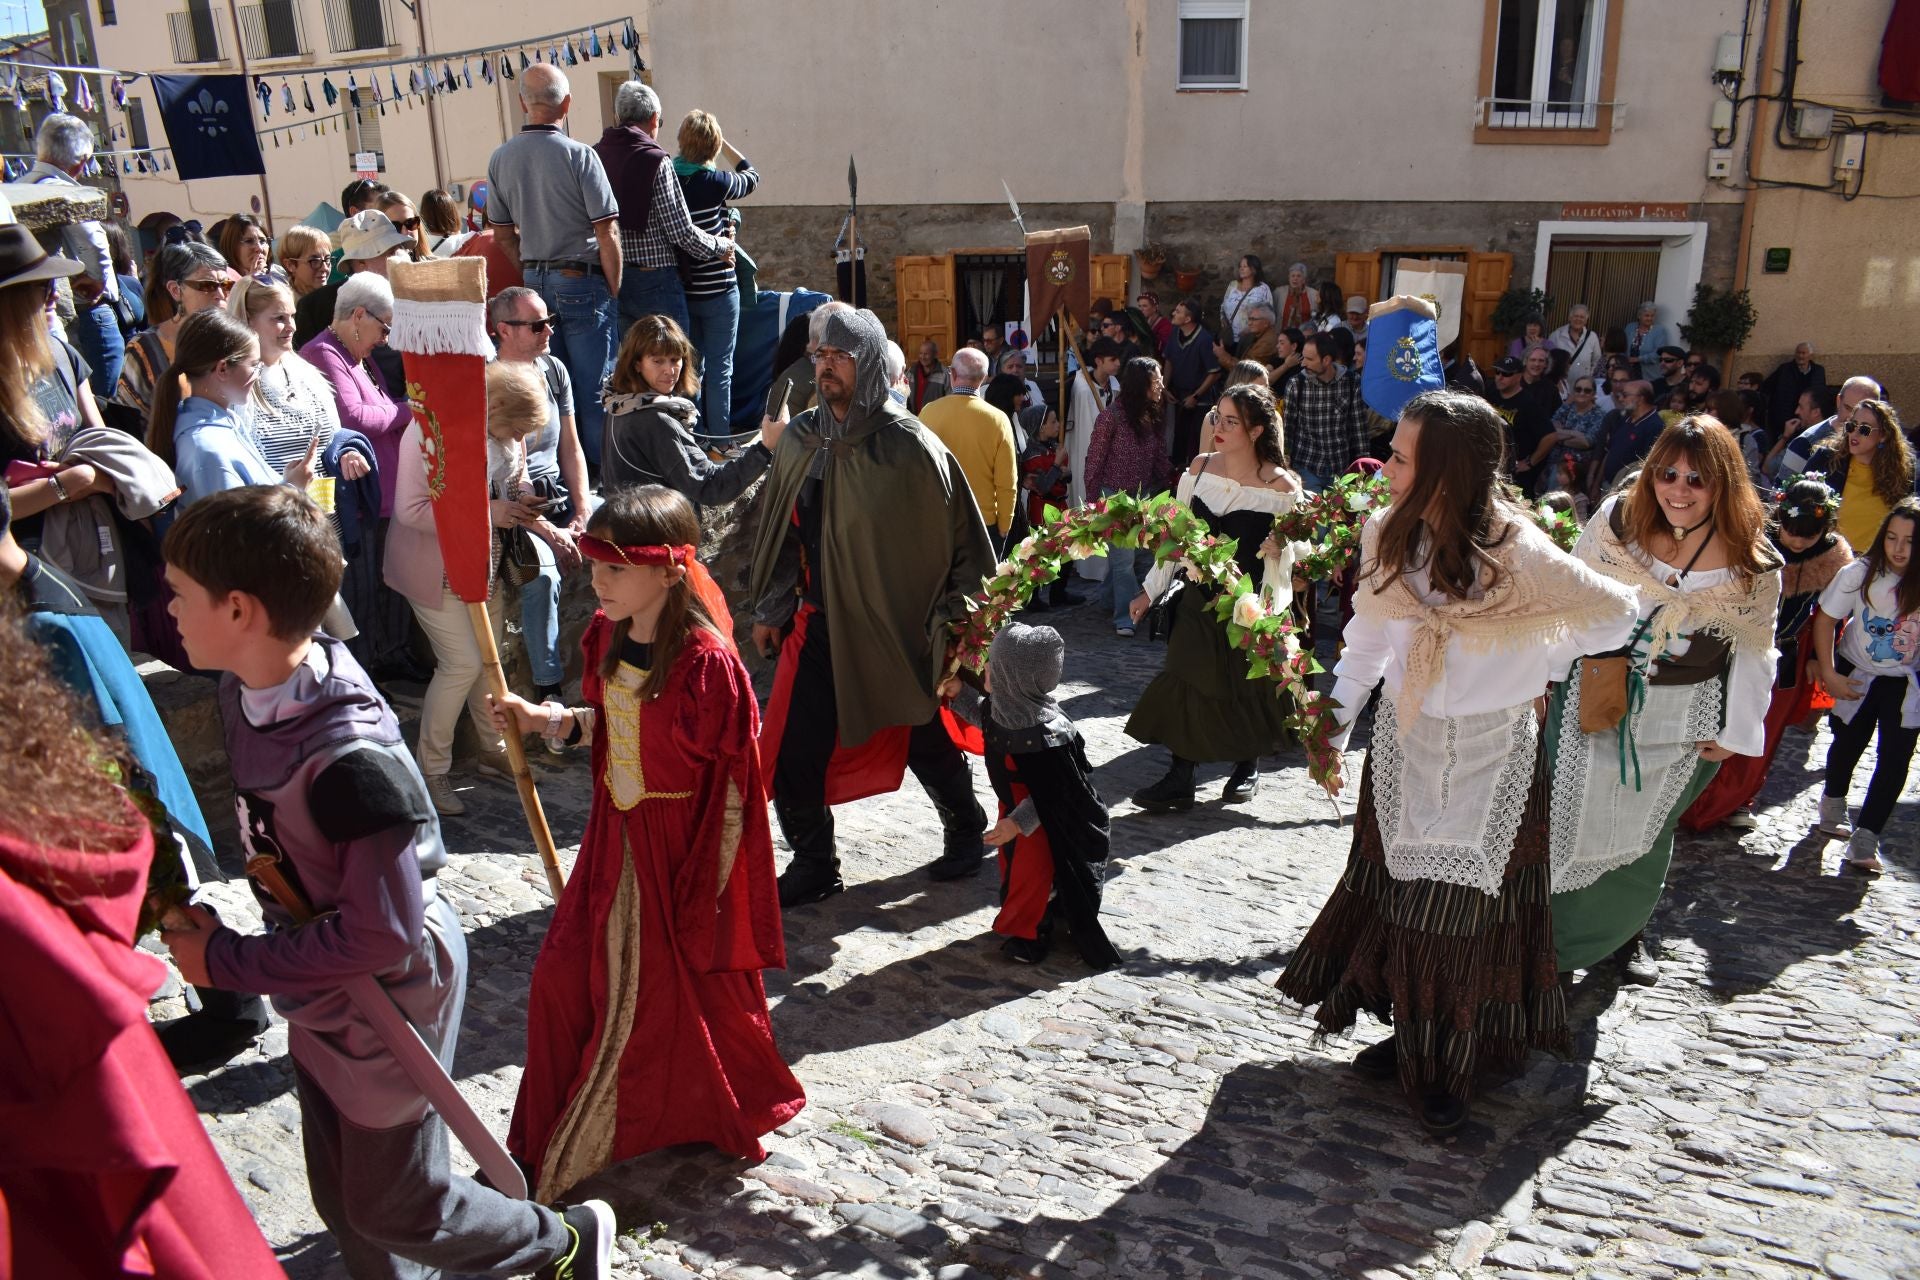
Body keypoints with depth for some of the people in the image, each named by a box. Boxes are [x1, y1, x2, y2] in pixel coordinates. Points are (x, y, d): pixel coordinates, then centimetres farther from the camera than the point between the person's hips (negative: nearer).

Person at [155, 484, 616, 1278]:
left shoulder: (350, 758, -34)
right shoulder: (246, 691, -10)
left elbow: (380, 934, -28)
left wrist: (225, 962, -20)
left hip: (390, 997, -7)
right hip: (321, 996, 7)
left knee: (393, 1207, 12)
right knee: (340, 1199, 22)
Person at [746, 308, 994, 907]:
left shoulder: (908, 446, -13)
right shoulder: (800, 439, 3)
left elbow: (958, 536, -9)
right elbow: (779, 529, 13)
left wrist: (946, 622, -9)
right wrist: (770, 608, 13)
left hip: (894, 627, -4)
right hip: (816, 623, 5)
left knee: (923, 739, 13)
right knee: (794, 751, 2)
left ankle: (966, 828, 40)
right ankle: (813, 864, 21)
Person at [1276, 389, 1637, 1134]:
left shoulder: (1514, 550, -23)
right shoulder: (1386, 533, -8)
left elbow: (1616, 613, -11)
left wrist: (1531, 666, -10)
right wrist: (1336, 722, -1)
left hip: (1488, 756, -4)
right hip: (1404, 744, 5)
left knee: (1464, 902, 5)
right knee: (1399, 890, 15)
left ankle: (1451, 1066, 23)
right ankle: (1410, 1034, 35)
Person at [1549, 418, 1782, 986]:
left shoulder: (1753, 562, -12)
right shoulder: (1617, 519, -13)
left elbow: (1754, 650, 0)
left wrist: (1736, 731, 2)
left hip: (1682, 718, 1)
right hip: (1596, 698, 0)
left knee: (1646, 830, 17)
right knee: (1568, 817, 6)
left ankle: (1625, 931, 41)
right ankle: (1544, 928, 27)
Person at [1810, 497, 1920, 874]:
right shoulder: (1861, 573, -22)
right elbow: (1825, 619, -11)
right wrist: (1828, 674, -13)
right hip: (1856, 675, 0)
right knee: (1849, 743, 18)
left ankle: (1865, 838, 4)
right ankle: (1833, 802, 46)